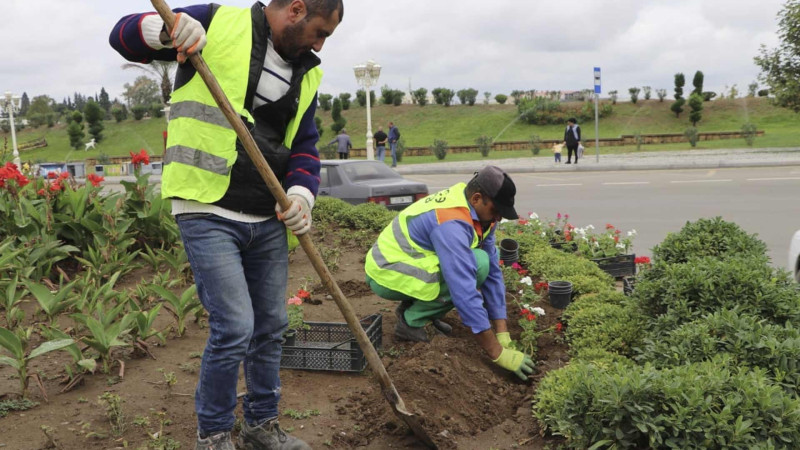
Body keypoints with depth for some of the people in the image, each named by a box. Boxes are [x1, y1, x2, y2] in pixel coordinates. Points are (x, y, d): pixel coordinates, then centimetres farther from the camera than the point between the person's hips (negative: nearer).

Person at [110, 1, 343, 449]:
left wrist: (302, 193, -6)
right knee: (234, 329, -10)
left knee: (271, 327, 13)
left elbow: (306, 143, 15)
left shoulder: (306, 74, 13)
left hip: (268, 219, 7)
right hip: (209, 214, -6)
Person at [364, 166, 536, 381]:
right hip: (385, 274, -9)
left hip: (407, 264, 9)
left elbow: (493, 273, 0)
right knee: (477, 264, -22)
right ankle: (413, 320, -8)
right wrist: (497, 353, -29)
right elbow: (465, 293, -33)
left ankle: (415, 307, 9)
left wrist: (503, 335, -4)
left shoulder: (479, 212, -1)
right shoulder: (451, 223, -30)